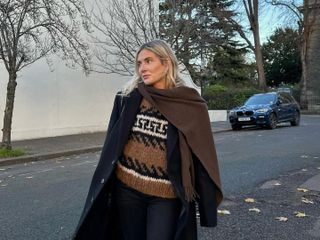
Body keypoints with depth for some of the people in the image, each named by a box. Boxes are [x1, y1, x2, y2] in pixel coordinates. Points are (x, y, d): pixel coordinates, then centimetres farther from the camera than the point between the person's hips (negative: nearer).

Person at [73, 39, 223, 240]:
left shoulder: (190, 105, -6)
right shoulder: (128, 98, 0)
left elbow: (203, 153, -4)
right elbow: (113, 143, 5)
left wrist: (206, 202, -4)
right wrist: (104, 185, 6)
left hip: (166, 195, -2)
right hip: (126, 186, 3)